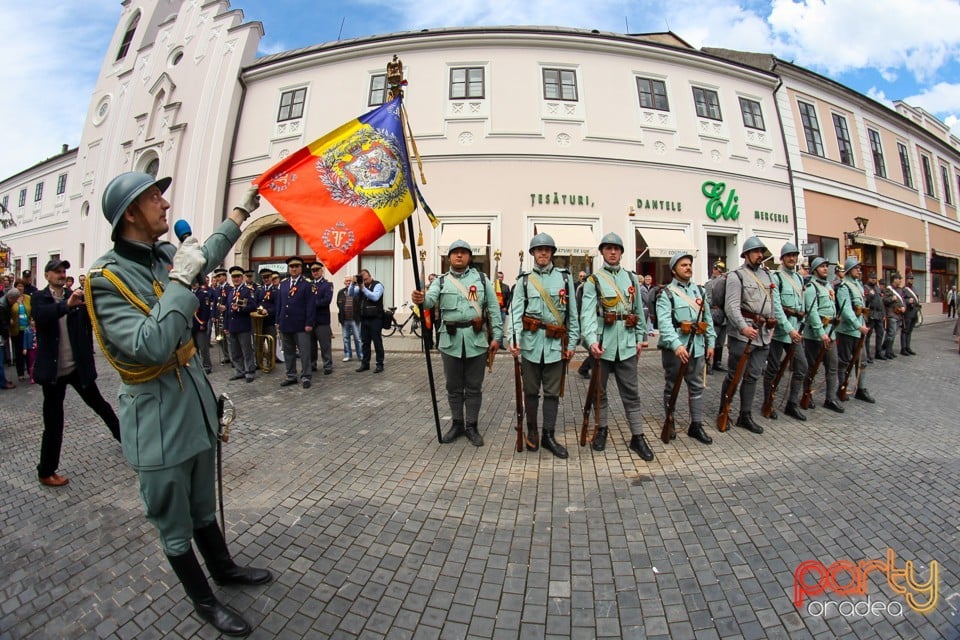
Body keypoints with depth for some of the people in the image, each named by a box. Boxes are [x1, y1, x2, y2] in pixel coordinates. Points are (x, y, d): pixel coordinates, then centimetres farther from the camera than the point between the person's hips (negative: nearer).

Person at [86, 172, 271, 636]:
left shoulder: (164, 254, 2)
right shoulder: (107, 276, -19)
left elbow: (210, 254, 25)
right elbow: (151, 346, -32)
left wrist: (245, 206, 30)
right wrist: (180, 279, -26)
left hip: (195, 400, 7)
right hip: (156, 415, -7)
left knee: (203, 507, 26)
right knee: (175, 526, 15)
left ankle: (223, 567, 46)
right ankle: (203, 600, 35)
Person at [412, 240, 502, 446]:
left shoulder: (482, 279, 6)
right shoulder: (441, 281, 7)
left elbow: (494, 309, 4)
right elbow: (431, 299, -13)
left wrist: (496, 336, -3)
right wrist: (420, 299, -37)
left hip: (476, 340, -1)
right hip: (451, 341, 1)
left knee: (474, 387, 8)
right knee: (454, 387, 12)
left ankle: (472, 426, 23)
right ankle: (457, 424, 29)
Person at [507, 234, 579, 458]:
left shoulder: (565, 277, 6)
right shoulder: (524, 280, 4)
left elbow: (572, 313, 6)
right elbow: (516, 311, -7)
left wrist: (572, 342, 3)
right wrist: (514, 339, -20)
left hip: (556, 343, 1)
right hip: (531, 341, 0)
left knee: (552, 392, 7)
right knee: (531, 391, 11)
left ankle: (549, 436, 19)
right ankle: (531, 431, 28)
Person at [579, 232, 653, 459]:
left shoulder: (632, 278, 10)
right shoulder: (594, 280, -3)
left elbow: (639, 310, 14)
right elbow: (587, 312, -16)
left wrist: (640, 338, 11)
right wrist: (591, 340, -30)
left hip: (627, 344, 3)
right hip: (602, 344, -2)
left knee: (631, 392, 8)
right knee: (599, 389, 12)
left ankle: (637, 436, 18)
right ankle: (602, 428, 29)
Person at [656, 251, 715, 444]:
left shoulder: (700, 291, 12)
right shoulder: (666, 293, -8)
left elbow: (708, 319, 15)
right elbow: (664, 323, -19)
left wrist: (710, 342, 9)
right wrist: (676, 345, -29)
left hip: (697, 346, 6)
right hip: (674, 347, -5)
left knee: (697, 386, 10)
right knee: (671, 387, 8)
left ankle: (696, 425, 20)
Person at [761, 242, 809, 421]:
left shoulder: (800, 278, 14)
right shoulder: (776, 277, -8)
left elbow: (801, 303, 19)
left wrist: (799, 325, 11)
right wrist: (789, 329, -19)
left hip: (795, 329, 7)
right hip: (779, 329, -7)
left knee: (801, 366, 6)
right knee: (773, 368, 2)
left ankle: (792, 405, 17)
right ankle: (768, 404, 15)